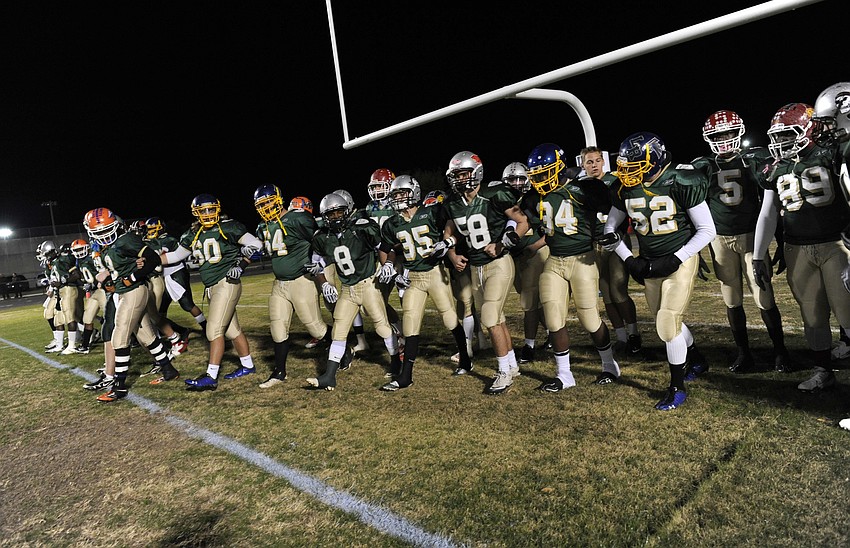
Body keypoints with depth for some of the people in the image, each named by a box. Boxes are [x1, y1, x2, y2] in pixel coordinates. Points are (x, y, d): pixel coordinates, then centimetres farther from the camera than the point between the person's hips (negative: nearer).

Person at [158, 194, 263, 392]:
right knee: (231, 329, 14)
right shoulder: (193, 235, 11)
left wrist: (241, 265, -10)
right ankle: (247, 366, 28)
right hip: (212, 287, 7)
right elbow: (175, 256, 19)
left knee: (215, 329, -9)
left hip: (227, 283, -7)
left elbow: (256, 244, -7)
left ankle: (211, 377, -4)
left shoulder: (228, 227, -8)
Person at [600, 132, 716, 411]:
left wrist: (674, 259, -20)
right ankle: (696, 360, 44)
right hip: (649, 264, 6)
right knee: (666, 323, 17)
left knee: (668, 325, -9)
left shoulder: (681, 183, -19)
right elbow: (610, 229, 7)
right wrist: (629, 260, -4)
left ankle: (677, 388, 10)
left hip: (680, 260, -5)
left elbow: (707, 230, -12)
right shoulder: (626, 189, -5)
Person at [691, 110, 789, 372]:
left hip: (751, 237, -2)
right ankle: (744, 353, 20)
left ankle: (780, 351, 16)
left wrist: (781, 242, 0)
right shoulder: (703, 168, 4)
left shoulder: (755, 161, 0)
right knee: (732, 302, 8)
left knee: (764, 299, -2)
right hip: (720, 241, 2)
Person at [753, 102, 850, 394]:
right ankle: (823, 371, 22)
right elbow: (767, 216, 10)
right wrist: (758, 256, 8)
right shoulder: (777, 170, 9)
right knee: (812, 314, 10)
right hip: (797, 250, 4)